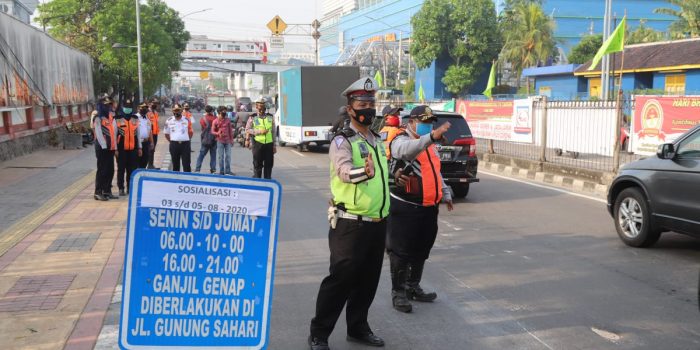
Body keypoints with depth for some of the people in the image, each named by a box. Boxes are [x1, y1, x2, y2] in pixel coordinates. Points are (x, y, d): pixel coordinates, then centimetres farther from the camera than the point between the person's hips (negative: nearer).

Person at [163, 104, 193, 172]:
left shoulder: (187, 120, 3)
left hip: (185, 144, -1)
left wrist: (186, 140, 4)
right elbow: (166, 133, 11)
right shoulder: (169, 121, 4)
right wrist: (172, 142, 5)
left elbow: (190, 132, 11)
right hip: (174, 145, 1)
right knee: (175, 164, 9)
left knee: (186, 164, -3)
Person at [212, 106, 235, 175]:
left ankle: (228, 171, 14)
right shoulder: (216, 121, -3)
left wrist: (231, 139, 7)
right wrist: (218, 133, -20)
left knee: (228, 156, 6)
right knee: (220, 156, 2)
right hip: (220, 141, -3)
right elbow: (213, 131, 1)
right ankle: (221, 171, 9)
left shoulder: (228, 120, 5)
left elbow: (230, 130, 10)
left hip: (228, 141, 3)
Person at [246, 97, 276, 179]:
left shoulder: (270, 117, 11)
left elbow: (273, 132, 12)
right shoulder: (252, 118, 3)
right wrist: (259, 131, -13)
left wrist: (274, 145, 9)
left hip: (269, 143, 3)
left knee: (269, 164, 6)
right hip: (258, 143, -3)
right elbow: (247, 129, -1)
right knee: (257, 164, 2)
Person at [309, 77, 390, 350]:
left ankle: (358, 328, 30)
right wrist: (364, 171, -52)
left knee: (368, 280, 14)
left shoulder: (378, 140, 13)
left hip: (377, 223, 7)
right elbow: (344, 171, -31)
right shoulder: (342, 141, -11)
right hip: (350, 224, -7)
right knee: (340, 280, -2)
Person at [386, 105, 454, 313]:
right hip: (405, 208, -8)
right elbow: (408, 150, -36)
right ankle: (398, 293, 8)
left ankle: (413, 288, 30)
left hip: (429, 208, 8)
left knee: (421, 251, 16)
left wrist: (446, 194, 30)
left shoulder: (429, 144, 18)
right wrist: (432, 136, -50)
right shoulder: (401, 141, -9)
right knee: (401, 252, -2)